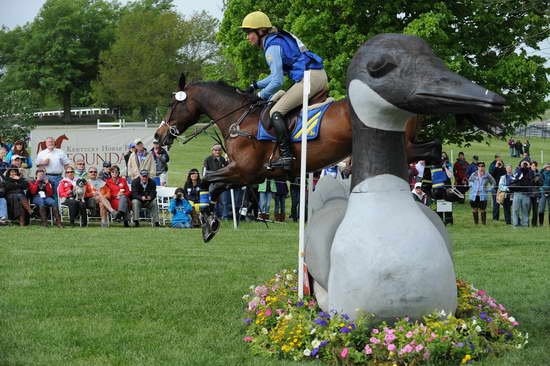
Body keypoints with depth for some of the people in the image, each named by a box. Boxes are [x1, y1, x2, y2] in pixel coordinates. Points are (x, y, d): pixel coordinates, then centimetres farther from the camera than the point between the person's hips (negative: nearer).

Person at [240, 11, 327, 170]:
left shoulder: (272, 47, -9)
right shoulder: (280, 39, 22)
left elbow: (277, 81, -13)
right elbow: (278, 73, 31)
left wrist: (261, 96, 3)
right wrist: (256, 85, 27)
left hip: (309, 79, -10)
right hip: (321, 75, 10)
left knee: (276, 113, -10)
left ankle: (286, 157, -19)